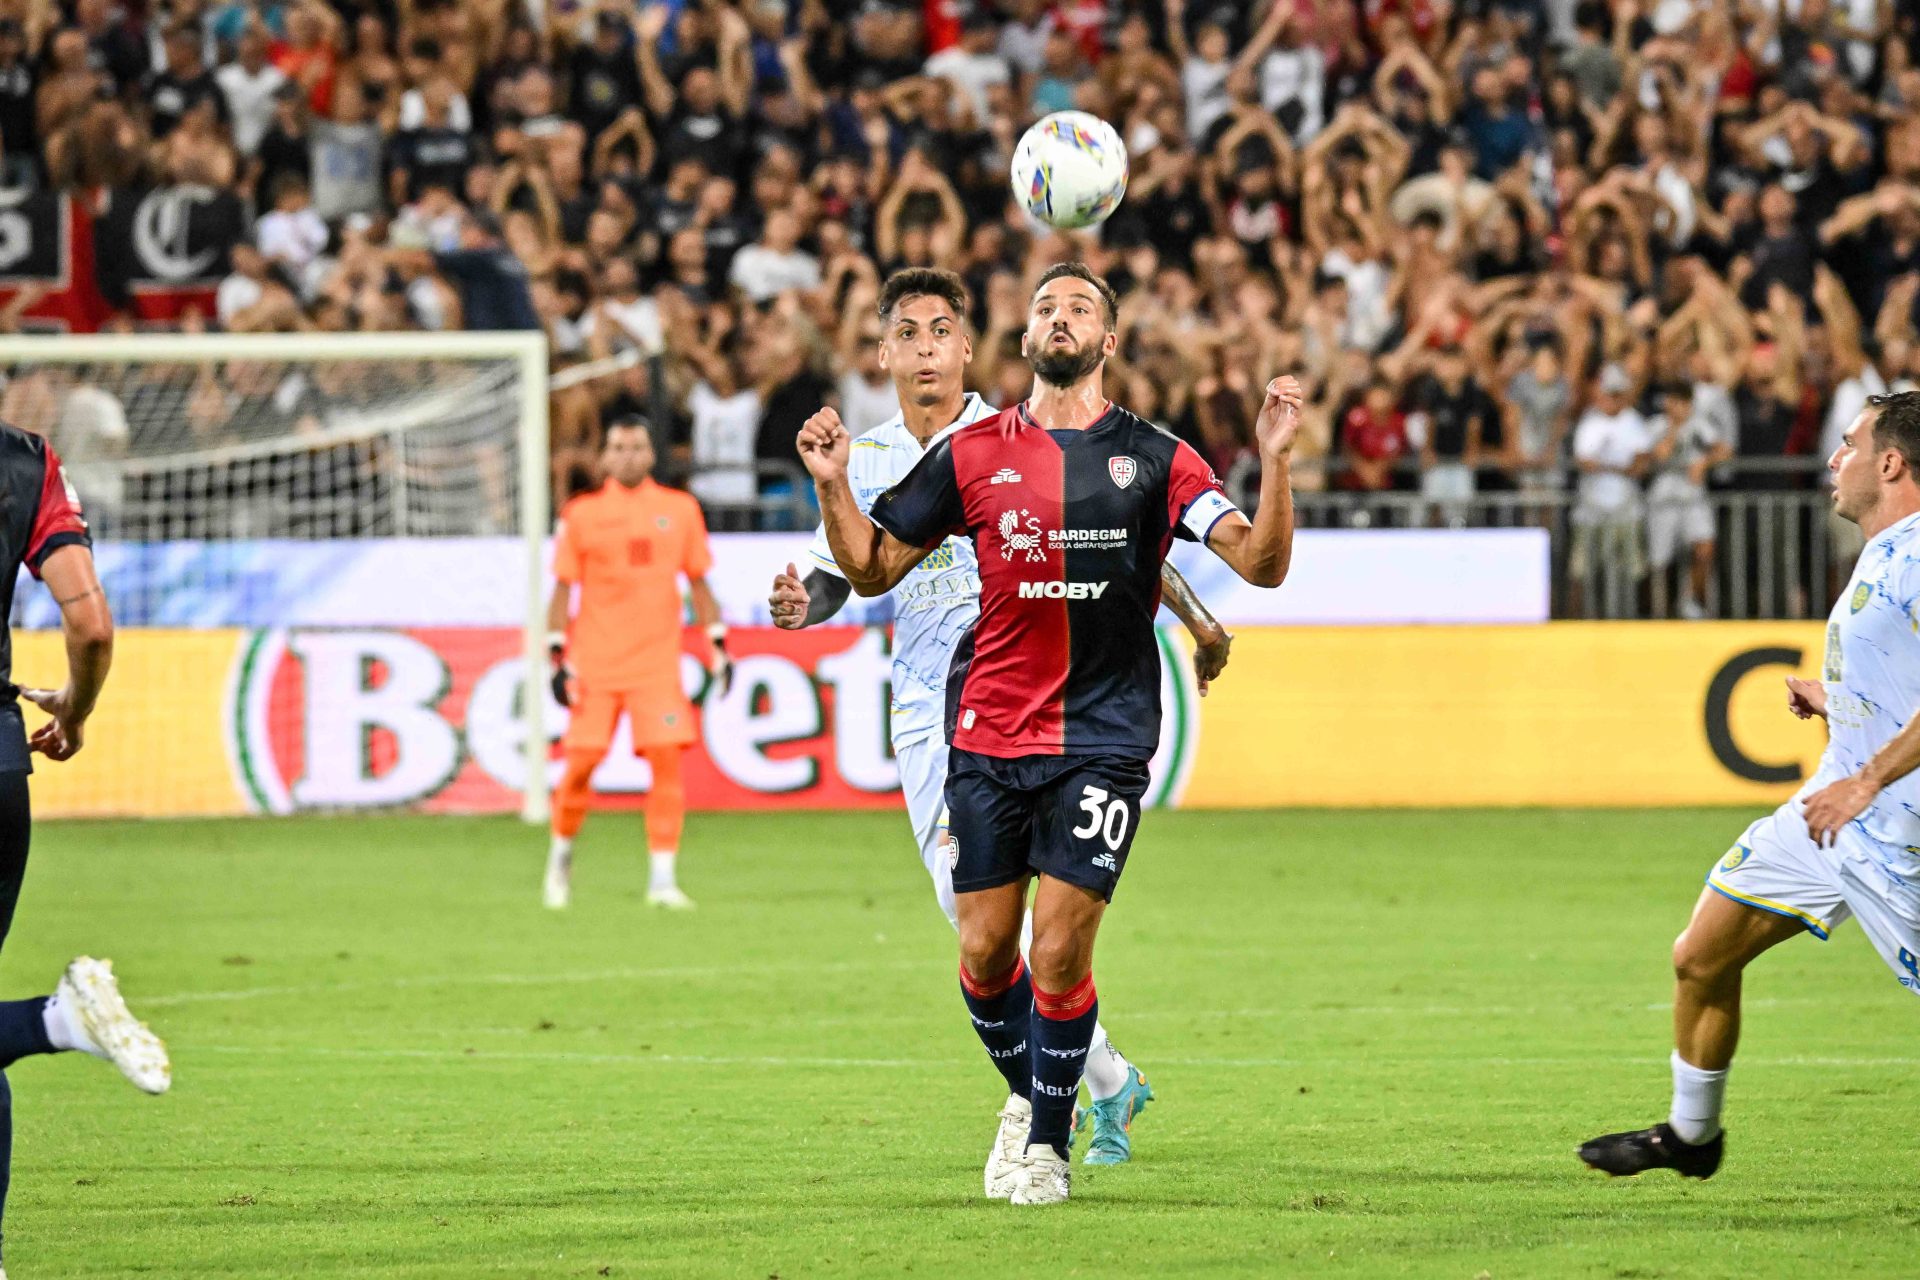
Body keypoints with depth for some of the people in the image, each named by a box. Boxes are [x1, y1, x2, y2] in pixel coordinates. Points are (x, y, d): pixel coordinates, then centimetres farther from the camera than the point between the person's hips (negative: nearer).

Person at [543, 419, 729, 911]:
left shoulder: (680, 510, 7)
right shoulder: (581, 515, 3)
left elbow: (698, 583, 13)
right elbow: (563, 589, 5)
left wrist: (718, 646, 6)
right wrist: (558, 657, -3)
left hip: (658, 662, 1)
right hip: (595, 663, -1)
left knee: (667, 759, -10)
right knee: (581, 764, -2)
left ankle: (662, 877, -6)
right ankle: (561, 856, 22)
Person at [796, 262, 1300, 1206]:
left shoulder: (1152, 458, 2)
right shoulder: (974, 453, 7)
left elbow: (1262, 564, -4)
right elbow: (873, 567, 11)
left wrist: (1274, 461, -18)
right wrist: (832, 487, -6)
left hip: (1103, 737, -2)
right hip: (988, 737, 2)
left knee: (1059, 955, -9)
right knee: (985, 953, 3)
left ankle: (1048, 1143, 10)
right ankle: (1026, 1093, 31)